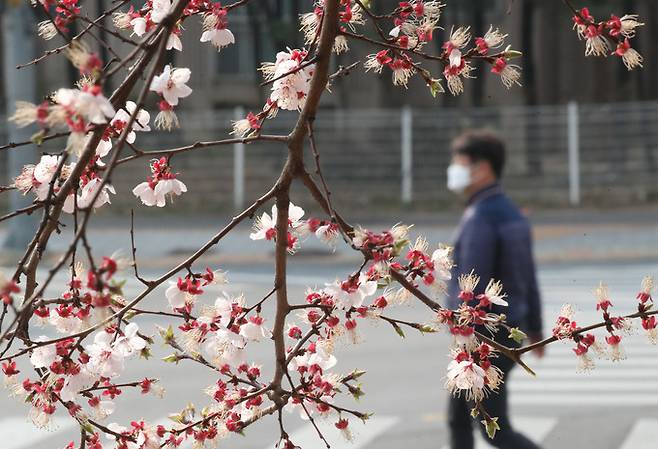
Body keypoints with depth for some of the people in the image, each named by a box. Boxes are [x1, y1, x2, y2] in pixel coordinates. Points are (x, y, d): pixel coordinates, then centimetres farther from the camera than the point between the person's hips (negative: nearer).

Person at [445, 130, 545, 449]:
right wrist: (535, 331, 26)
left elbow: (472, 288, -26)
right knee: (458, 419, 17)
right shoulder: (511, 213, 9)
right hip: (506, 331, 10)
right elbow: (528, 278, 17)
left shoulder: (480, 218, -22)